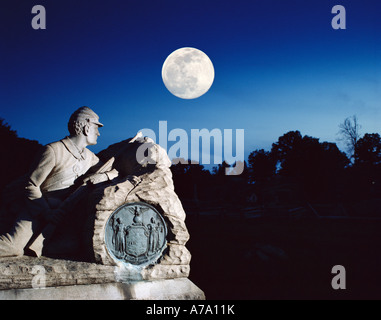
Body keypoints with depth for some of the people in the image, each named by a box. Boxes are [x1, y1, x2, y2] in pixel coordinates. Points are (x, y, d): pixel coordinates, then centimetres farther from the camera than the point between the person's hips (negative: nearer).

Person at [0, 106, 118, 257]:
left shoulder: (89, 157, 10)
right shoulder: (54, 150, -13)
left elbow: (115, 171, 17)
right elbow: (31, 185, -12)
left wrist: (104, 176, -6)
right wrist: (47, 212, -20)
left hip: (61, 214, 6)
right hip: (37, 211, -6)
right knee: (14, 246, -29)